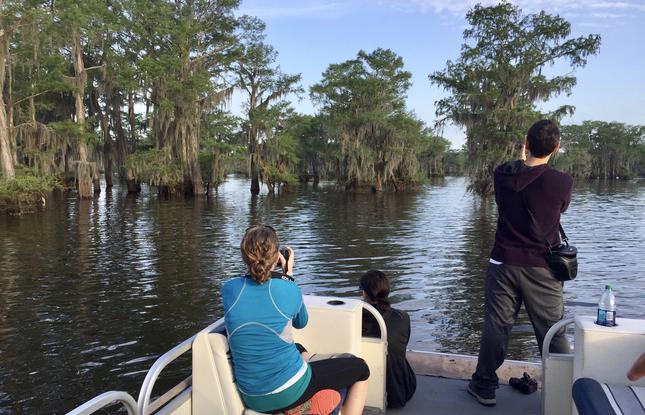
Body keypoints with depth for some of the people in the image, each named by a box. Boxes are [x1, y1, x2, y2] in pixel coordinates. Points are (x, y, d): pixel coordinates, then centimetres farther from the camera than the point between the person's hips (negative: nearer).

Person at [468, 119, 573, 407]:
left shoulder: (502, 174, -6)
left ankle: (484, 386, 22)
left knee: (495, 327, 10)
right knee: (553, 333, 10)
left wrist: (523, 161, 31)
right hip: (542, 269, -2)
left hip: (503, 263, 2)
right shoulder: (562, 182, -13)